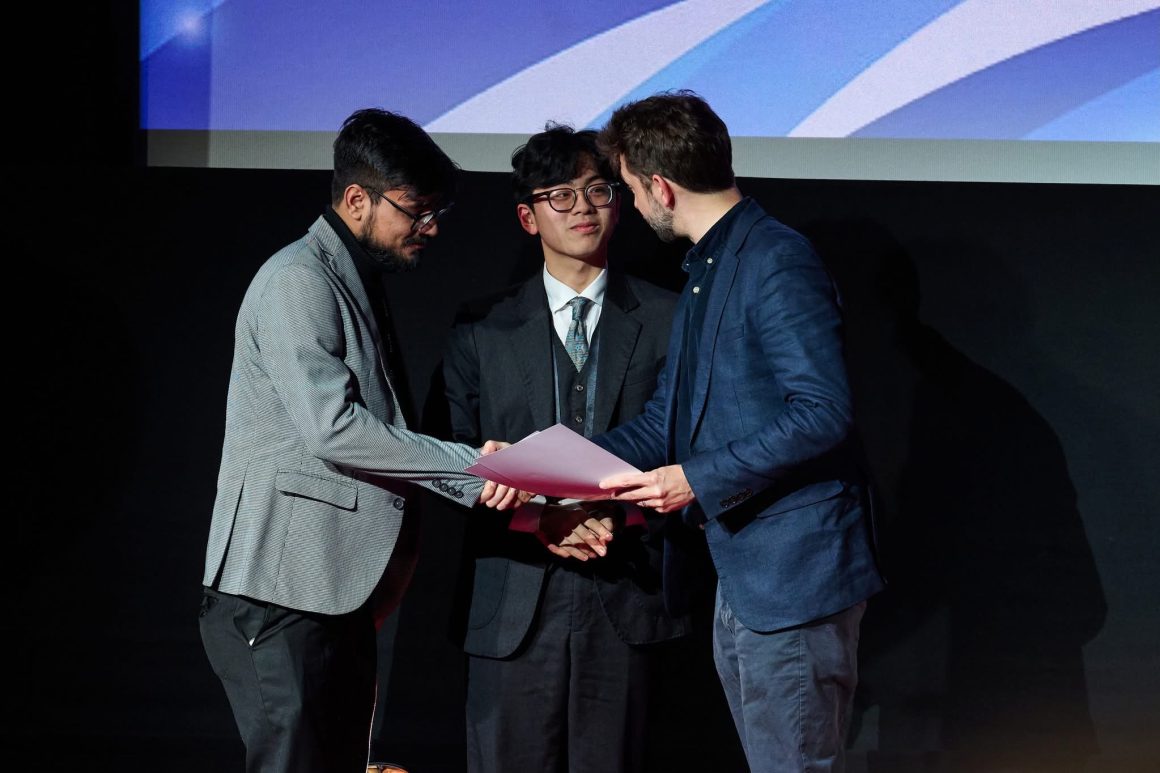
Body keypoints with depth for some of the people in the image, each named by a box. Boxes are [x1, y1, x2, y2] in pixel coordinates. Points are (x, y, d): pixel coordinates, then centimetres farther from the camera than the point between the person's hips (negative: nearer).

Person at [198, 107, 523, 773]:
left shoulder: (361, 286, 21)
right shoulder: (298, 280, -10)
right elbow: (330, 428, -21)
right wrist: (468, 469, -19)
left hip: (343, 592, 9)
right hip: (282, 594, -9)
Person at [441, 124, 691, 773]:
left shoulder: (666, 320, 8)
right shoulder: (482, 329, 9)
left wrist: (623, 515, -12)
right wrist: (535, 518, -12)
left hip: (625, 596, 0)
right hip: (516, 603, 0)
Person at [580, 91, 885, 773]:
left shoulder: (777, 261, -14)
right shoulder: (706, 271, 17)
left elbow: (824, 412, -22)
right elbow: (668, 419, 19)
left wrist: (701, 480, -21)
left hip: (792, 574, -10)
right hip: (743, 579, 10)